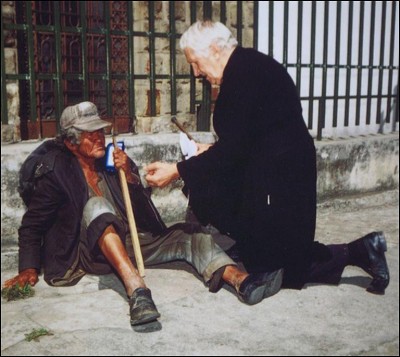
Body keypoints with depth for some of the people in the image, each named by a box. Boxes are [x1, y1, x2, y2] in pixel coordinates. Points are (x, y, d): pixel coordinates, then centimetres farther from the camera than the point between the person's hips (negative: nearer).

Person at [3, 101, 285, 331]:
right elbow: (32, 225, 1)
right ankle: (137, 289, -52)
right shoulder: (57, 172, -2)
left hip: (132, 243, 5)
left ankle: (240, 280, -41)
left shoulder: (116, 161, 9)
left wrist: (130, 175, -11)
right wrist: (29, 268, -11)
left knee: (188, 235, -16)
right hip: (93, 253, -4)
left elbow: (143, 212, 5)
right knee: (96, 205, -34)